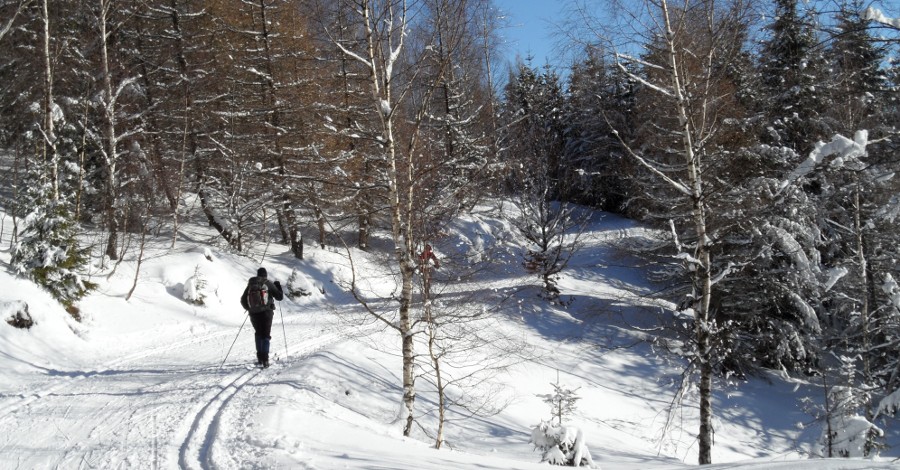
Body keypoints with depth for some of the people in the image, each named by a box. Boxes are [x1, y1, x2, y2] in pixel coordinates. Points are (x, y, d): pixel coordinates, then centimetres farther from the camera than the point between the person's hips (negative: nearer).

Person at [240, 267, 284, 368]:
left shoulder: (250, 284, 7)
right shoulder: (268, 283, -2)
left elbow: (243, 301, 10)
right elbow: (279, 296, 1)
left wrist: (249, 308, 28)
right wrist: (278, 286, 17)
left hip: (254, 314, 3)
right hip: (266, 312, -3)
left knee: (259, 334, 21)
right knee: (266, 335, 3)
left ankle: (260, 357, 15)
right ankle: (265, 359, -9)